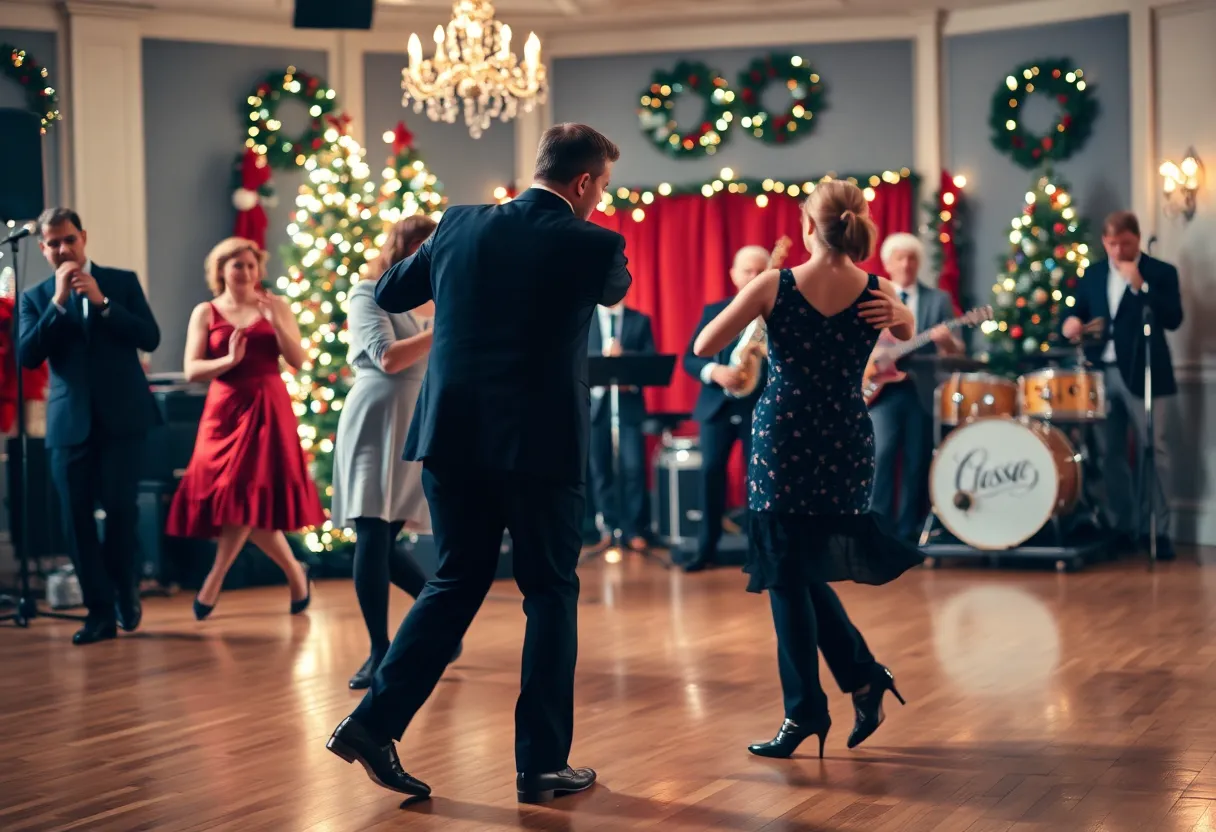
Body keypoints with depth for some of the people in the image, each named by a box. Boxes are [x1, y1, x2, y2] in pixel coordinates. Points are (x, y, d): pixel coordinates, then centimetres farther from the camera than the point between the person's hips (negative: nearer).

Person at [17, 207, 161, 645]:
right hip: (70, 421, 1)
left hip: (122, 416, -1)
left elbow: (150, 338, -2)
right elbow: (28, 356, -4)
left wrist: (102, 302, -12)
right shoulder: (36, 297, 9)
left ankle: (124, 586, 18)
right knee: (76, 516, -2)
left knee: (120, 505, -8)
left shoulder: (121, 281, 8)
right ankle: (100, 611, 6)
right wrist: (59, 301, -11)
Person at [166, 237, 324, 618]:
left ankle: (212, 585, -1)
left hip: (267, 408, -1)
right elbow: (191, 370, -4)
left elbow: (298, 361, -1)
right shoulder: (205, 313, 5)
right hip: (224, 410, 1)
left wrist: (276, 321, -13)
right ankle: (295, 574, 16)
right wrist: (229, 360, -20)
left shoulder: (275, 306, 6)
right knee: (242, 501, -1)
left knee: (249, 495, -10)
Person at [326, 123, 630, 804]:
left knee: (456, 583, 17)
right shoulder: (590, 244, -6)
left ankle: (374, 722, 7)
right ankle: (542, 764, 10)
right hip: (540, 443, -4)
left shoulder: (461, 226, 5)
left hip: (454, 439, 4)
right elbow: (615, 289, 19)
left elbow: (390, 295, 18)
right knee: (551, 594, 9)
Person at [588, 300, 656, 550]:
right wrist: (603, 355, -19)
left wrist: (623, 355, -16)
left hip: (629, 403, -1)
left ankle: (634, 529, -1)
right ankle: (609, 527, 12)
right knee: (600, 470, 2)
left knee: (634, 468, -8)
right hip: (596, 403, 1)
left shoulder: (640, 320, 10)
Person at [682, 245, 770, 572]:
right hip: (717, 405, 2)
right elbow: (690, 358, 6)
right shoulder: (713, 311, 10)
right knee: (711, 471, -1)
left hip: (761, 407, -2)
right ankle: (706, 548, 6)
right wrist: (714, 371, -13)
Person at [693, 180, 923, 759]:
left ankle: (806, 712, 8)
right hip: (847, 448, 4)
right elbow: (905, 332, 21)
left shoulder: (775, 287, -12)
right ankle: (863, 677, 15)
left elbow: (703, 347, -4)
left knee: (787, 576, 6)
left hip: (783, 444, -4)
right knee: (805, 571, 21)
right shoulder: (878, 294, -2)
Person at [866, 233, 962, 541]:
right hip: (881, 388, -1)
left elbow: (956, 353, 3)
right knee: (881, 454, -13)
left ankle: (908, 532, 11)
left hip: (922, 390, 1)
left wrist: (947, 341, -19)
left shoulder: (939, 300, 9)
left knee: (917, 463, 3)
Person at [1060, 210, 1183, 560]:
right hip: (1101, 374, 4)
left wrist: (1140, 286, -20)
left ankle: (1157, 530, 0)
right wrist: (1071, 323, -10)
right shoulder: (1092, 275, 13)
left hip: (1142, 375, -4)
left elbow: (1173, 320, -12)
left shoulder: (1161, 273, -1)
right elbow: (1080, 313, 13)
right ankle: (1122, 528, 14)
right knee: (1111, 454, 7)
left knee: (1152, 452, -3)